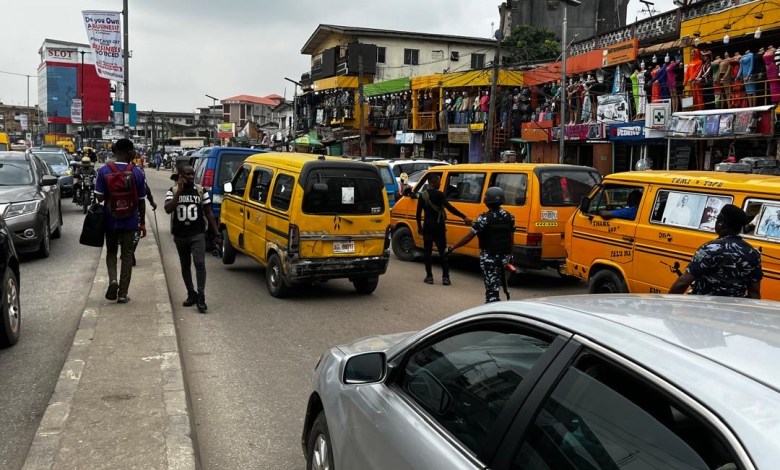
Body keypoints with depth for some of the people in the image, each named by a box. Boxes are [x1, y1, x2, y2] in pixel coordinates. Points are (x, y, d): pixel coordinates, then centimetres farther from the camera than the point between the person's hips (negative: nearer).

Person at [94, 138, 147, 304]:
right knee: (127, 255, 8)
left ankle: (112, 280, -6)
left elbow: (99, 197, -7)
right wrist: (142, 223, 7)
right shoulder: (137, 172, -7)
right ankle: (122, 293, 9)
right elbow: (141, 200, -2)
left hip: (110, 220, 1)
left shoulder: (104, 171, -7)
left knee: (111, 251, 19)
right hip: (130, 221, 0)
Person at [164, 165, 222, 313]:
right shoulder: (173, 191, 1)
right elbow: (168, 209, -17)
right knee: (185, 266, 12)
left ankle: (201, 297, -14)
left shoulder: (201, 191, 2)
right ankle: (191, 294, 26)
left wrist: (217, 234, 2)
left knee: (199, 263, -15)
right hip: (180, 236, 2)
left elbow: (209, 214, 5)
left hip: (197, 235, -2)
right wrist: (179, 191, -20)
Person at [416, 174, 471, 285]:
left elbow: (418, 213, 9)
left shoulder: (422, 195, 4)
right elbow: (450, 208, -22)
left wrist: (419, 227, 20)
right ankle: (445, 277, 1)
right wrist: (464, 217, -24)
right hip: (439, 227, -4)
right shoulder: (439, 194, -12)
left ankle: (429, 277, 9)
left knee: (427, 252, 10)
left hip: (427, 227, 4)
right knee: (443, 252, 4)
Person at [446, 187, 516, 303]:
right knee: (497, 281, 23)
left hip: (489, 257, -6)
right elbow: (511, 239, 7)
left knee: (491, 286, 0)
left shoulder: (484, 218, -15)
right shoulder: (509, 217, 2)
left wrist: (452, 248, -9)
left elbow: (468, 237, -16)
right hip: (504, 256, 6)